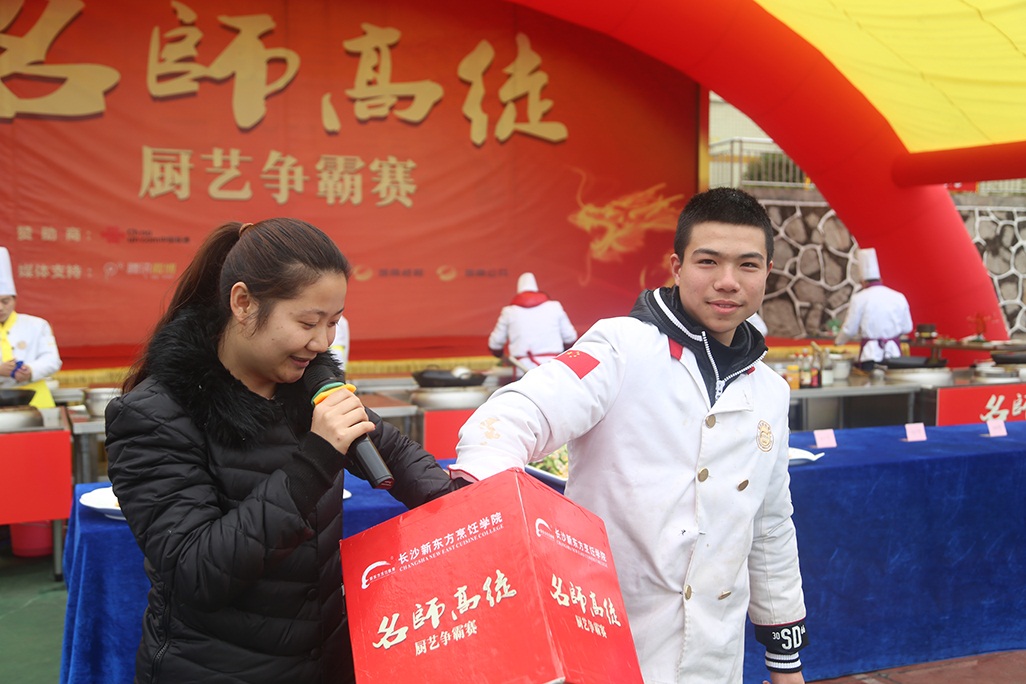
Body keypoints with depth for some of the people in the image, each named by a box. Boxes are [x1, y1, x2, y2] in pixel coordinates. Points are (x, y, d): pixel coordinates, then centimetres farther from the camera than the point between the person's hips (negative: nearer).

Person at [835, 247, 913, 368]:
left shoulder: (859, 298, -4)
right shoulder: (899, 297, 5)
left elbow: (850, 329, -1)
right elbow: (907, 328, 10)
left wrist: (838, 340, 19)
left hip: (870, 354, -3)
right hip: (893, 353, 3)